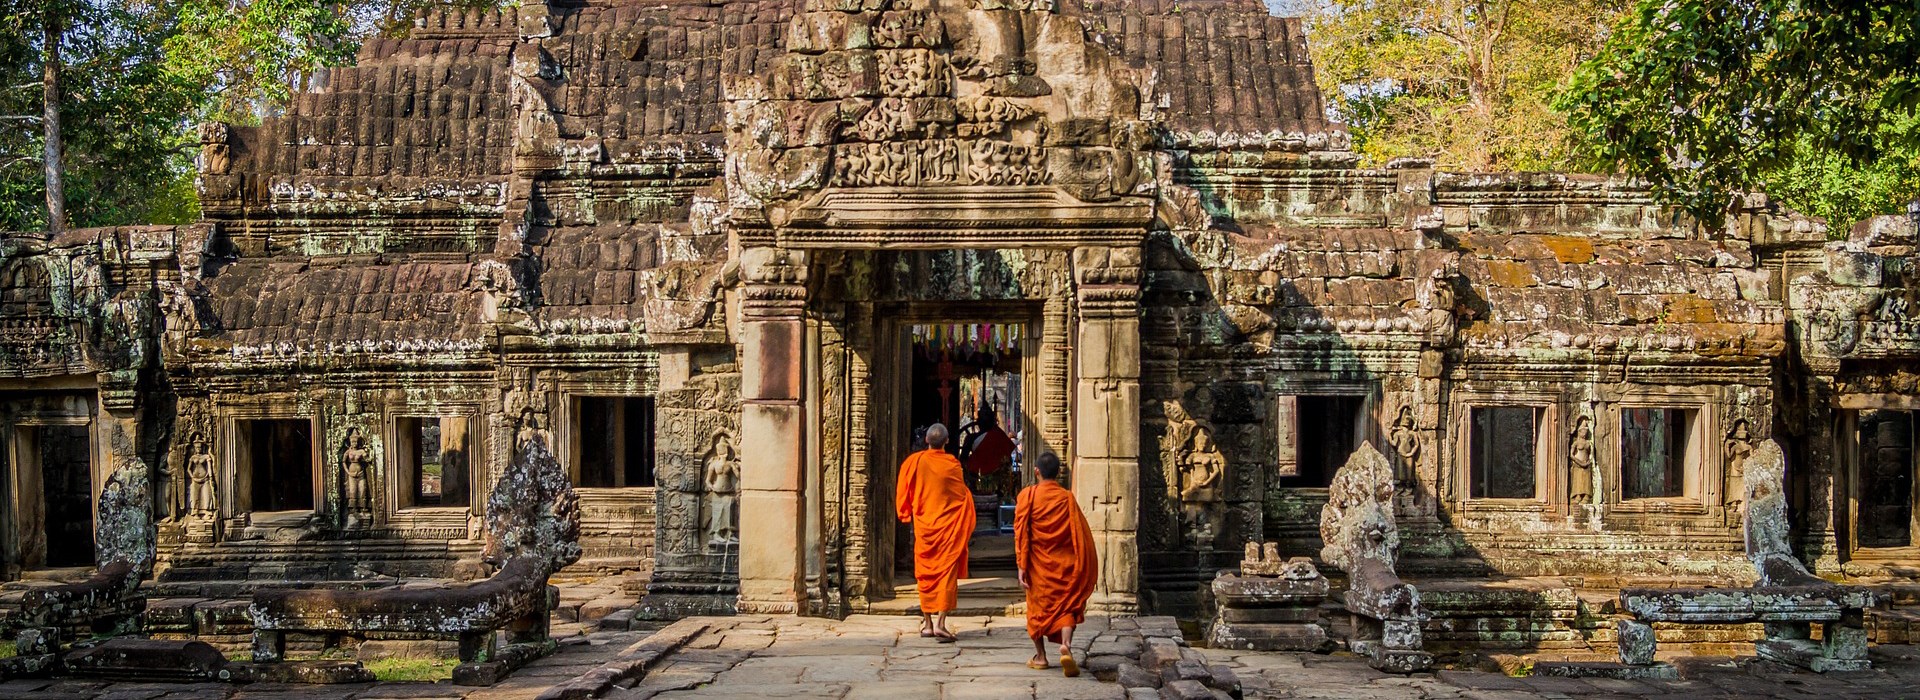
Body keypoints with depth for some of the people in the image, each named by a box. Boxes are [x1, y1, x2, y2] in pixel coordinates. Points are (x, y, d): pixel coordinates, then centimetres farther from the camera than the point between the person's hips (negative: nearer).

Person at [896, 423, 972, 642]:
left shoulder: (914, 462, -4)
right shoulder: (952, 464, -7)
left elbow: (903, 495, 3)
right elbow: (964, 496, 0)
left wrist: (907, 515, 21)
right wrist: (965, 529, 12)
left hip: (923, 527, 2)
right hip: (948, 528, -2)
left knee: (925, 574, 12)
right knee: (947, 573, -1)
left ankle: (927, 623, 14)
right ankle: (940, 624, -12)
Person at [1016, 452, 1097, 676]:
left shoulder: (1028, 495, -5)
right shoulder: (1067, 497, -3)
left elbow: (1020, 532, -8)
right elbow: (1080, 533, -3)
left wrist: (1022, 566, -6)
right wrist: (1084, 569, 5)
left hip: (1038, 564, 0)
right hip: (1064, 564, 0)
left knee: (1038, 607, 14)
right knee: (1067, 606, 6)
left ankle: (1041, 656, 19)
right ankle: (1066, 646, -18)